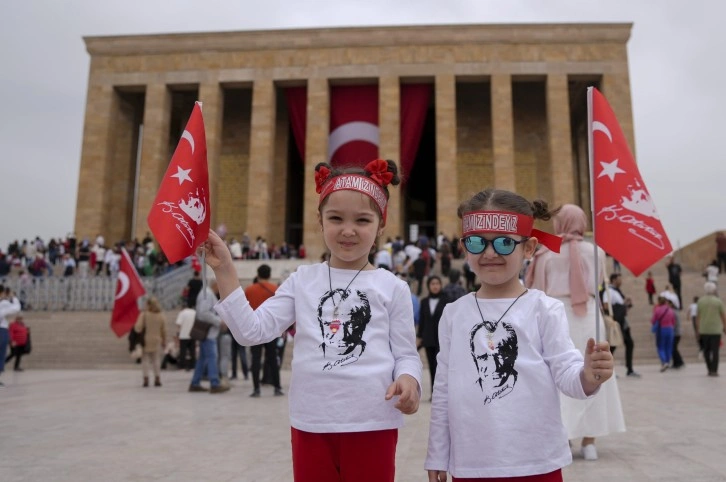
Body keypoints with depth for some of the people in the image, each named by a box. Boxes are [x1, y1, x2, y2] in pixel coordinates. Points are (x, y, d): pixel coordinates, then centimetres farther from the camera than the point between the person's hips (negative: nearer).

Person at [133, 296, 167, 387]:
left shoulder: (143, 314, -10)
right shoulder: (162, 316, -2)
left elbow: (138, 328, -15)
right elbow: (164, 331, 1)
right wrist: (164, 342, 11)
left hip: (146, 340, -2)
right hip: (157, 341, 2)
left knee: (145, 360, 6)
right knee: (157, 360, 10)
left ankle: (146, 380, 3)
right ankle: (157, 379, 10)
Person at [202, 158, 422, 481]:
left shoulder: (392, 287, -1)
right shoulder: (302, 280, 3)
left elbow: (406, 354, 2)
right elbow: (252, 331, -3)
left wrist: (408, 379, -20)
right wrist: (224, 270, -8)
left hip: (371, 424, -1)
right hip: (310, 423, 2)